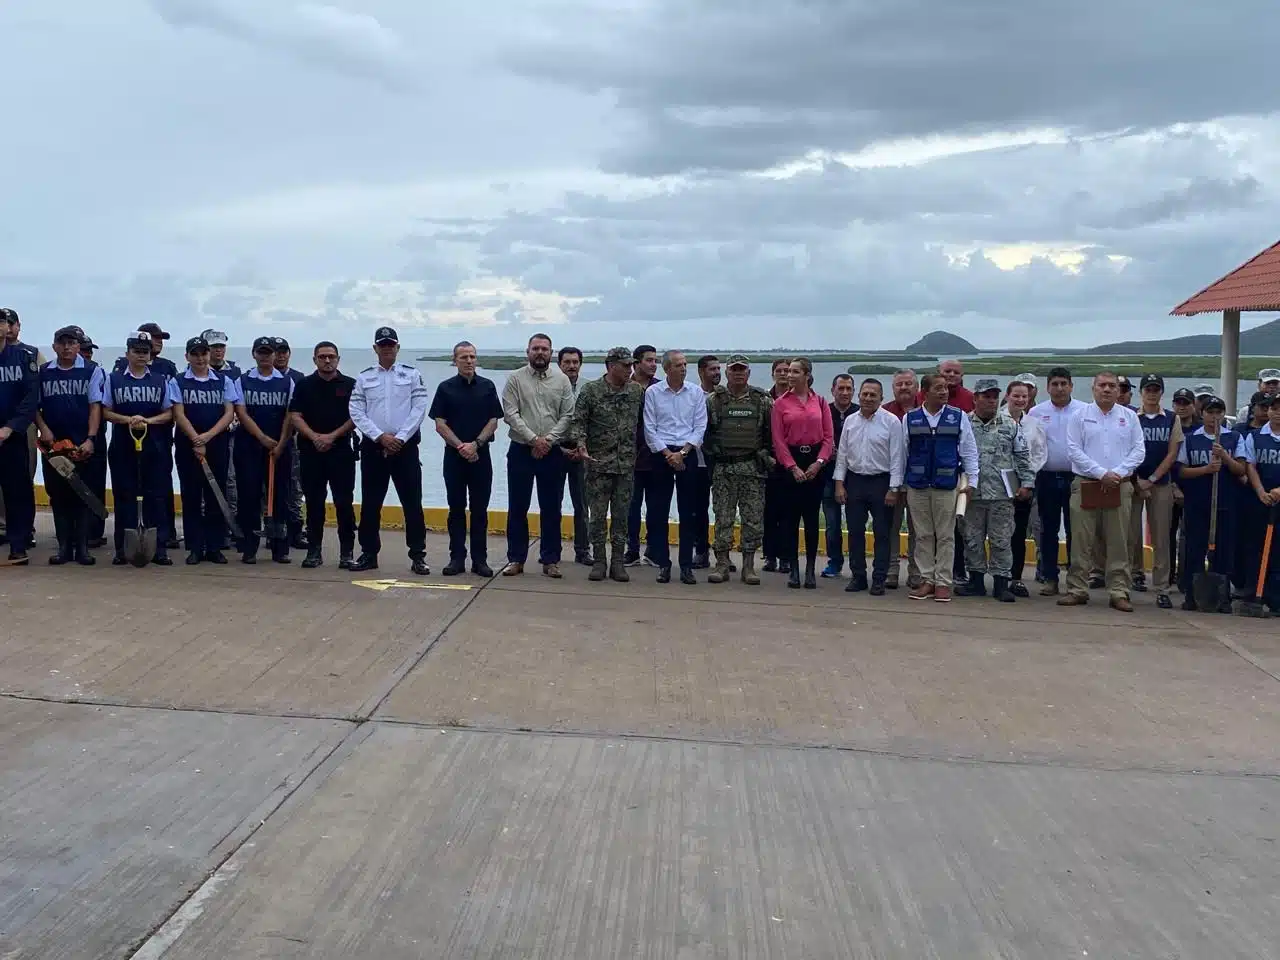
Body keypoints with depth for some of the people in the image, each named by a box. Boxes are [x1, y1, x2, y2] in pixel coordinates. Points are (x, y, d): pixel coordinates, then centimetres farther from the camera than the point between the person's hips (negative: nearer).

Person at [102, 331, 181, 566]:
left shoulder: (163, 379, 7)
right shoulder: (114, 379, 7)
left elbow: (169, 413, 6)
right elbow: (106, 412, 6)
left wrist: (148, 420, -13)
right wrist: (128, 420, -13)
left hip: (154, 445, 0)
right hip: (123, 445, 0)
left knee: (156, 496, 0)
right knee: (124, 496, 2)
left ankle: (159, 548, 4)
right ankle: (122, 549, 7)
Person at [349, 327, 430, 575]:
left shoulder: (412, 375, 4)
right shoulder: (363, 378, 8)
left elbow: (419, 410, -4)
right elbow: (357, 413, 1)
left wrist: (400, 438, -12)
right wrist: (380, 436, -11)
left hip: (405, 446, -2)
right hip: (373, 446, 2)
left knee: (412, 502, -2)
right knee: (370, 503, 6)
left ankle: (417, 555, 3)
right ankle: (369, 553, 16)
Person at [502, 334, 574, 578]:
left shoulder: (562, 380, 5)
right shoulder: (515, 379, 1)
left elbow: (568, 416, 0)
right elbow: (510, 414, -7)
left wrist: (548, 440, -12)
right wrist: (533, 438, -14)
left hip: (552, 452, 1)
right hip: (521, 450, -1)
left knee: (551, 508, 6)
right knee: (517, 507, 5)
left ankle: (550, 560, 14)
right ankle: (516, 559, 14)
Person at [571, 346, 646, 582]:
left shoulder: (637, 391, 6)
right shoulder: (590, 391, -3)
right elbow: (579, 421, -5)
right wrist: (581, 445, -19)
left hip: (627, 465, 3)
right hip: (598, 463, -3)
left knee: (621, 516, 6)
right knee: (598, 516, 3)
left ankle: (618, 562, 14)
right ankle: (598, 561, 12)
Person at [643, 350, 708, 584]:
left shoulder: (696, 393, 4)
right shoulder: (653, 392, 1)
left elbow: (700, 427, 1)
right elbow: (649, 428, -1)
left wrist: (682, 452, -10)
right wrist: (668, 454, -9)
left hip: (687, 454, 1)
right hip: (661, 454, -1)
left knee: (688, 512, 2)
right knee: (659, 511, 1)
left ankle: (686, 565, 8)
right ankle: (663, 564, 9)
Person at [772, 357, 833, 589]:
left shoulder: (820, 402, 7)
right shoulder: (781, 403, 3)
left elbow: (828, 436, 4)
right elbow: (778, 439, -2)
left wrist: (819, 462, -9)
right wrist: (793, 467, -9)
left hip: (815, 462, 1)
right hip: (790, 461, -1)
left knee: (812, 518, 2)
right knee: (792, 518, 1)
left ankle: (810, 570, 8)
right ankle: (794, 570, 8)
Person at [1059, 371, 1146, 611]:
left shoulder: (1129, 417, 9)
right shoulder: (1081, 415, 4)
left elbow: (1138, 451, 4)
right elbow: (1074, 450, -3)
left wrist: (1117, 473, -11)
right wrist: (1101, 474, -11)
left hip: (1119, 486, 1)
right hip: (1085, 485, -1)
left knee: (1118, 542, 2)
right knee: (1081, 541, 1)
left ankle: (1119, 592, 7)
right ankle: (1077, 589, 7)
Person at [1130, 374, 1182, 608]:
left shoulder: (1172, 419, 7)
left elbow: (1172, 454, 2)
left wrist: (1151, 480, -7)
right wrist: (1137, 482, -7)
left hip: (1161, 484, 0)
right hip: (1133, 483, 0)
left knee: (1161, 538, -1)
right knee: (1131, 534, 3)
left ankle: (1162, 589, 0)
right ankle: (1137, 573, 25)